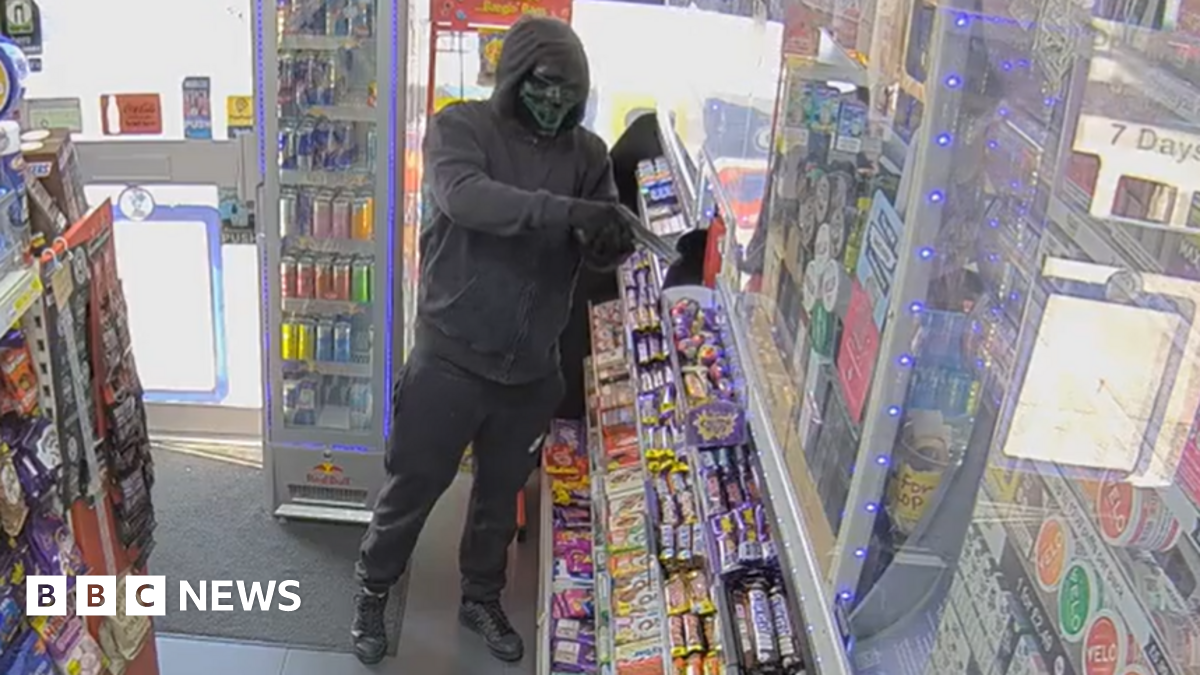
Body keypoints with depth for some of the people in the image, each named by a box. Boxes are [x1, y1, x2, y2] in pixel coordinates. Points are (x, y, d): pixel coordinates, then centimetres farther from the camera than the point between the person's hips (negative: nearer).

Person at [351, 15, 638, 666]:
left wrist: (611, 238, -27)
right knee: (412, 486, 13)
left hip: (531, 368, 4)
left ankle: (482, 599, 43)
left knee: (502, 492, 20)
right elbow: (465, 196, -30)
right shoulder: (459, 126, -9)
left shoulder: (587, 152, 2)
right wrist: (566, 212, -40)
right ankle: (373, 592, 37)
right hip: (450, 358, -3)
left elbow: (603, 249, -2)